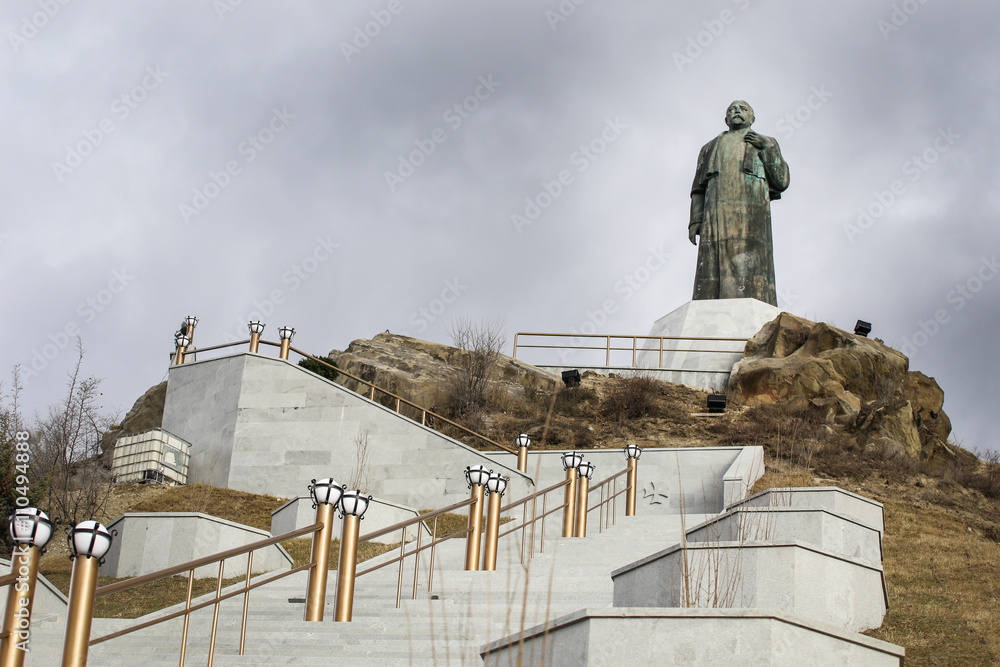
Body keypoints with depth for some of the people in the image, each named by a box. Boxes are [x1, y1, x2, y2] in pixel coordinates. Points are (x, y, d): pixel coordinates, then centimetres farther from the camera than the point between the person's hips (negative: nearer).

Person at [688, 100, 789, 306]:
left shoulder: (766, 145, 24)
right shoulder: (710, 148, 30)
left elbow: (782, 181, 11)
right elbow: (698, 189, 21)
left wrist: (768, 147, 1)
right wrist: (695, 220, 4)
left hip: (751, 216, -2)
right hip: (716, 217, 2)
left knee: (751, 269, -19)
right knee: (712, 269, -15)